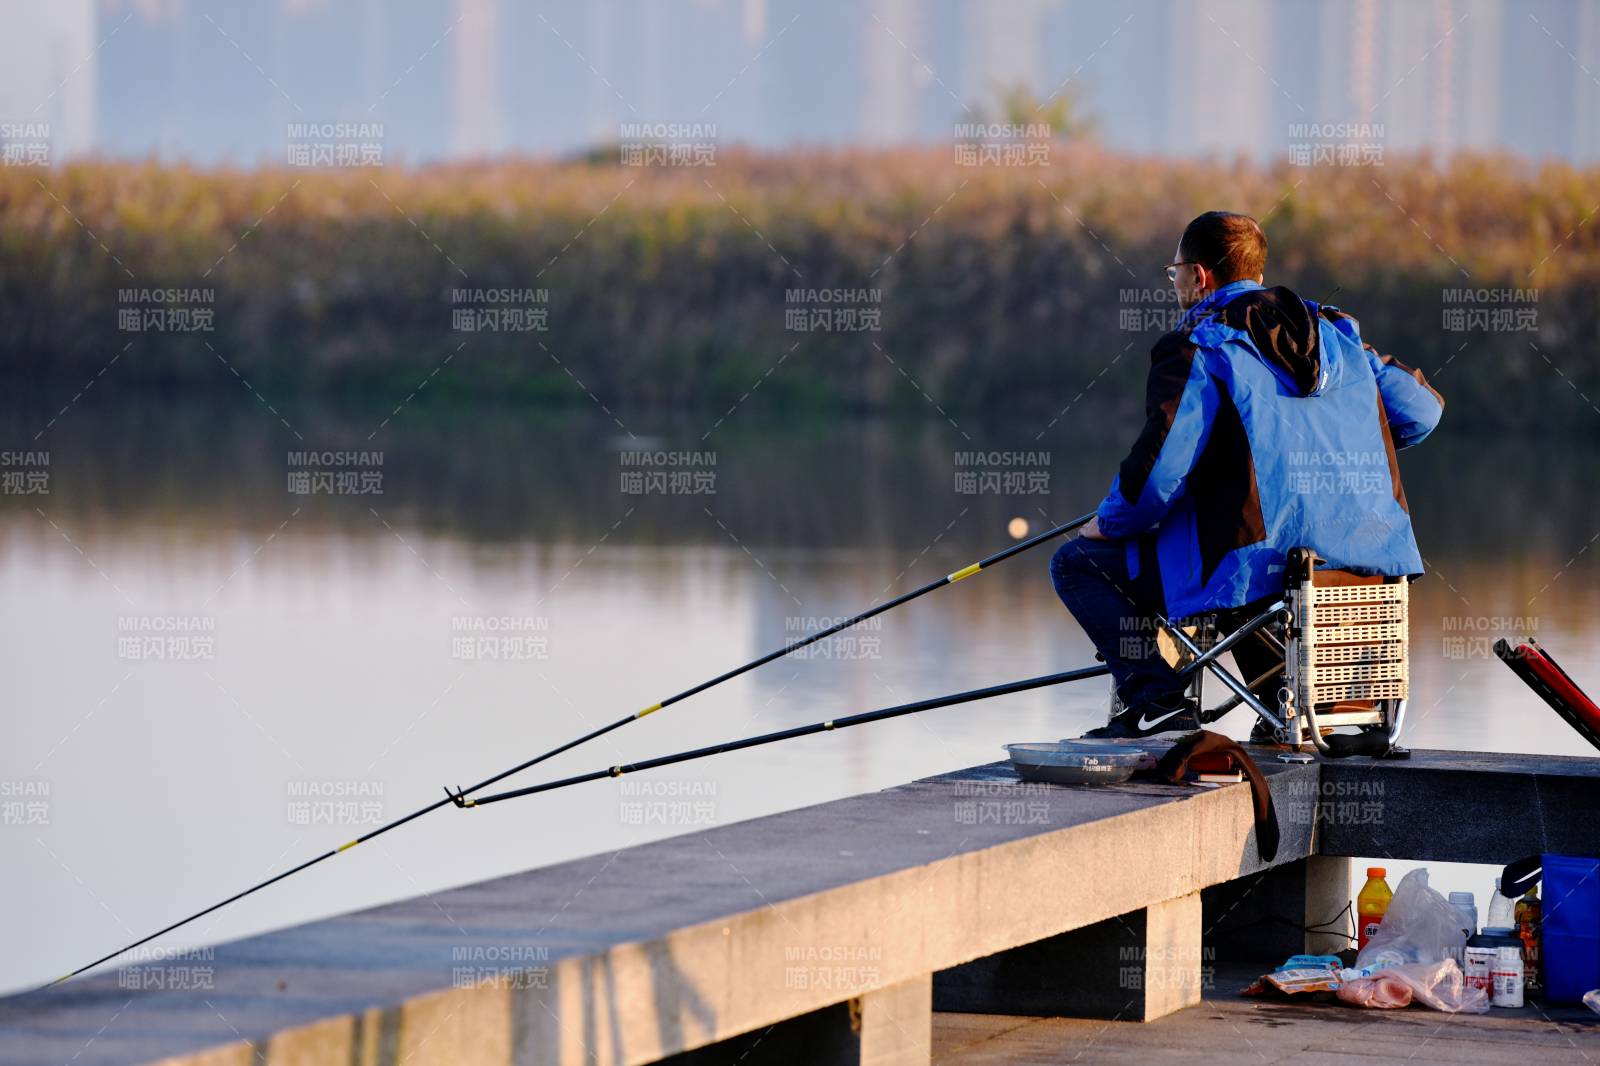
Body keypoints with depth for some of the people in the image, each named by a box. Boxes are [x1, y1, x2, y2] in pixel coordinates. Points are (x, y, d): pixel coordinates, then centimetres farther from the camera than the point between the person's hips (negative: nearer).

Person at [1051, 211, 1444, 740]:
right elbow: (1421, 409, 17)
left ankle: (1158, 700, -8)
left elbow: (1157, 473, -15)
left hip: (1259, 574, -7)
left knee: (1076, 563, 8)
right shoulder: (1337, 331, 14)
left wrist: (1109, 523, 6)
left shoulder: (1195, 351, -6)